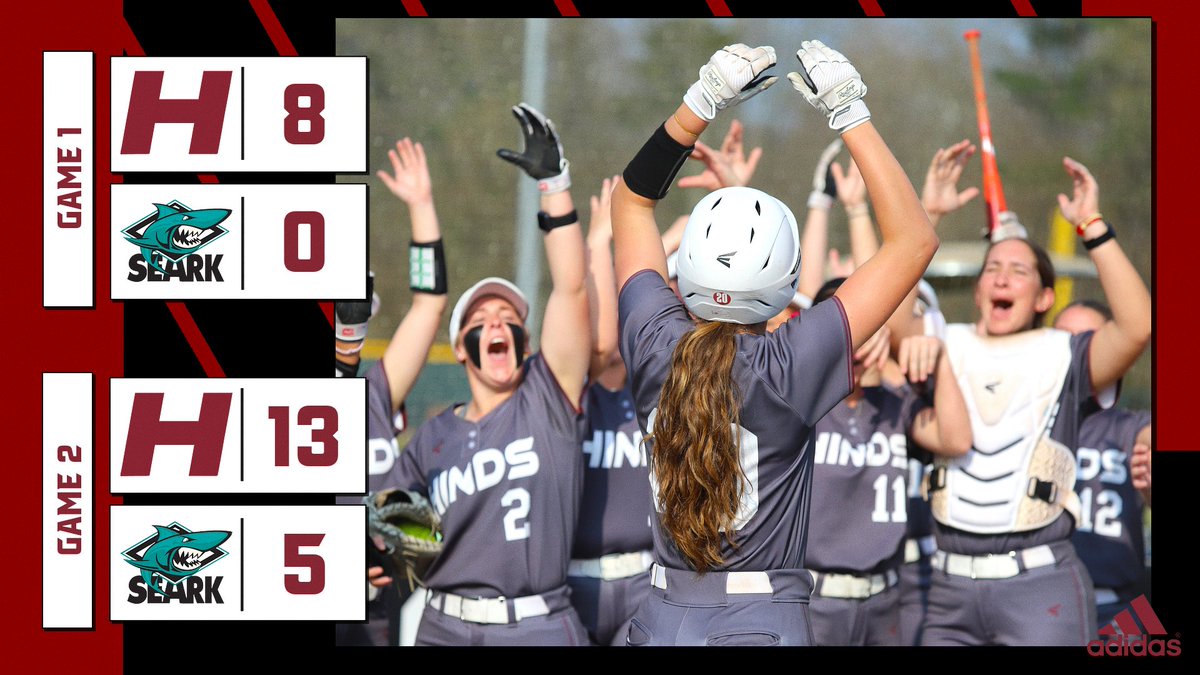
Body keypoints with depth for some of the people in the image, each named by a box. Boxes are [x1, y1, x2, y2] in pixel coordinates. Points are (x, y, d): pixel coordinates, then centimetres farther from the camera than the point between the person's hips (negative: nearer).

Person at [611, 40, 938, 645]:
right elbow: (913, 241, -11)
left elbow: (632, 198, 11)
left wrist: (703, 101, 4)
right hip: (764, 625, -4)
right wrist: (850, 114, -10)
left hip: (664, 620, 4)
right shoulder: (788, 369, -17)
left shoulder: (656, 348, -6)